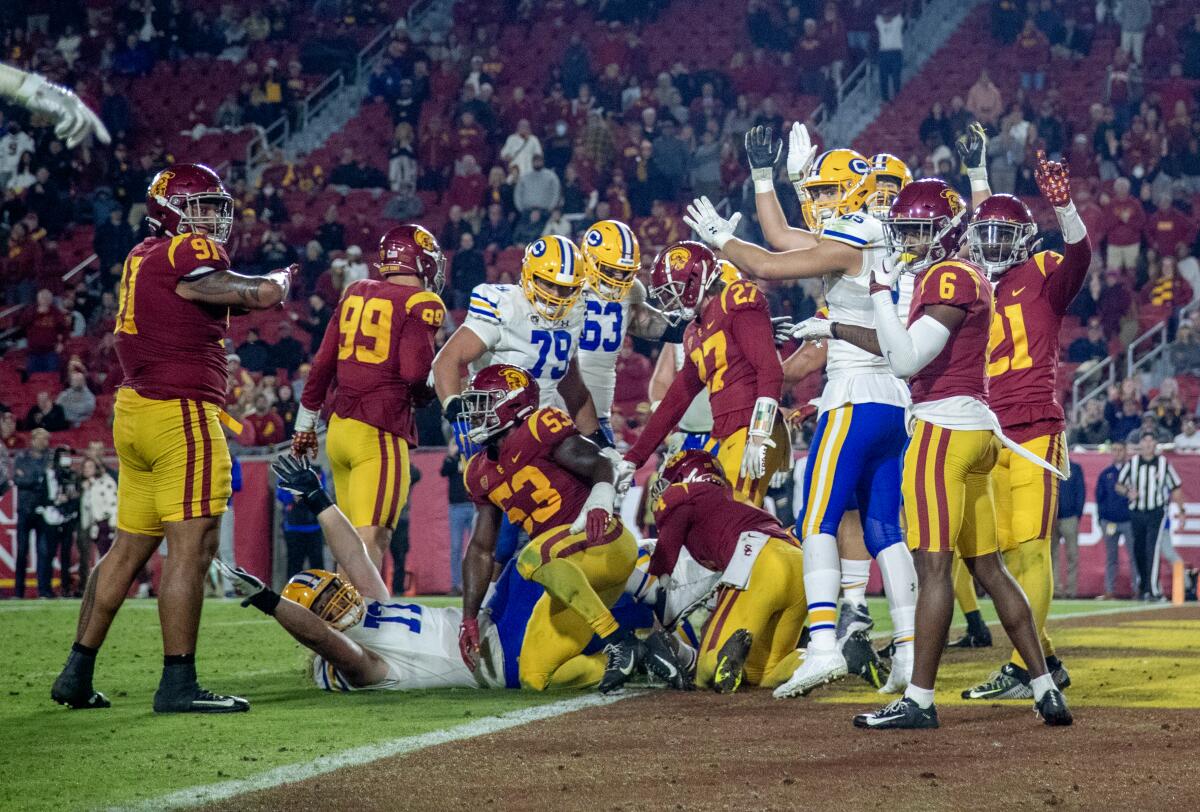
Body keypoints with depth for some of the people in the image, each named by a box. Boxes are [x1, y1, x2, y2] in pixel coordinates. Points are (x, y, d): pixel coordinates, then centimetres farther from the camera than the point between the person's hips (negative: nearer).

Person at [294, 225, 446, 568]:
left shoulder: (356, 294, 13)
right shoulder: (421, 304, -6)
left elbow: (323, 363, 16)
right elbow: (415, 371, -17)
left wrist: (306, 421, 24)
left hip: (339, 427, 7)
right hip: (379, 433, -7)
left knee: (357, 538, 16)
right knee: (371, 540, -11)